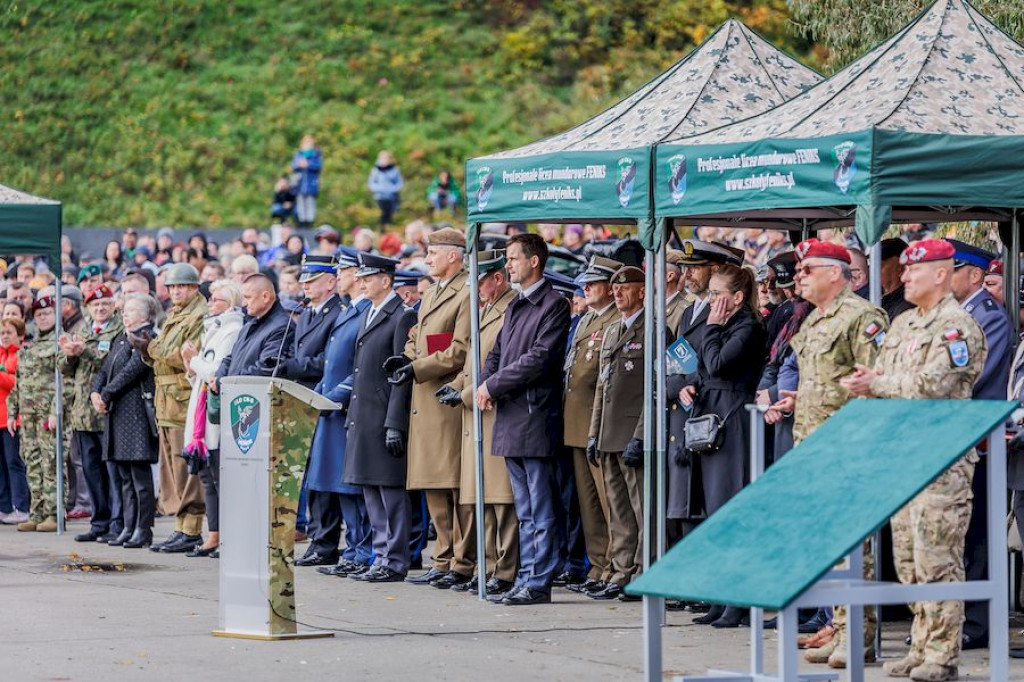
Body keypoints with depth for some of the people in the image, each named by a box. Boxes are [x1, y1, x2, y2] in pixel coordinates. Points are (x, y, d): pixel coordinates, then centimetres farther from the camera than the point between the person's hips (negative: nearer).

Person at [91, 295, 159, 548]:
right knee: (125, 476, 11)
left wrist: (105, 396, -12)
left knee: (140, 473, -7)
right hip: (118, 413, 9)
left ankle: (143, 530, -4)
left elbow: (131, 371, -17)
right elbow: (105, 369, 18)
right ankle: (128, 528, 14)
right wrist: (95, 392, -1)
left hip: (137, 412, -9)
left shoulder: (147, 338, -9)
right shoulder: (121, 339, 19)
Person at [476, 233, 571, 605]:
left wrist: (493, 385, -13)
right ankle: (526, 579, 15)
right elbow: (497, 352, 22)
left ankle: (538, 583, -4)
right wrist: (484, 385, 1)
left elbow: (539, 358, -17)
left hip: (535, 417, -9)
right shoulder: (515, 306, 19)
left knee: (540, 508, -5)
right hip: (510, 419, 9)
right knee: (525, 509, 12)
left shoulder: (554, 305, -9)